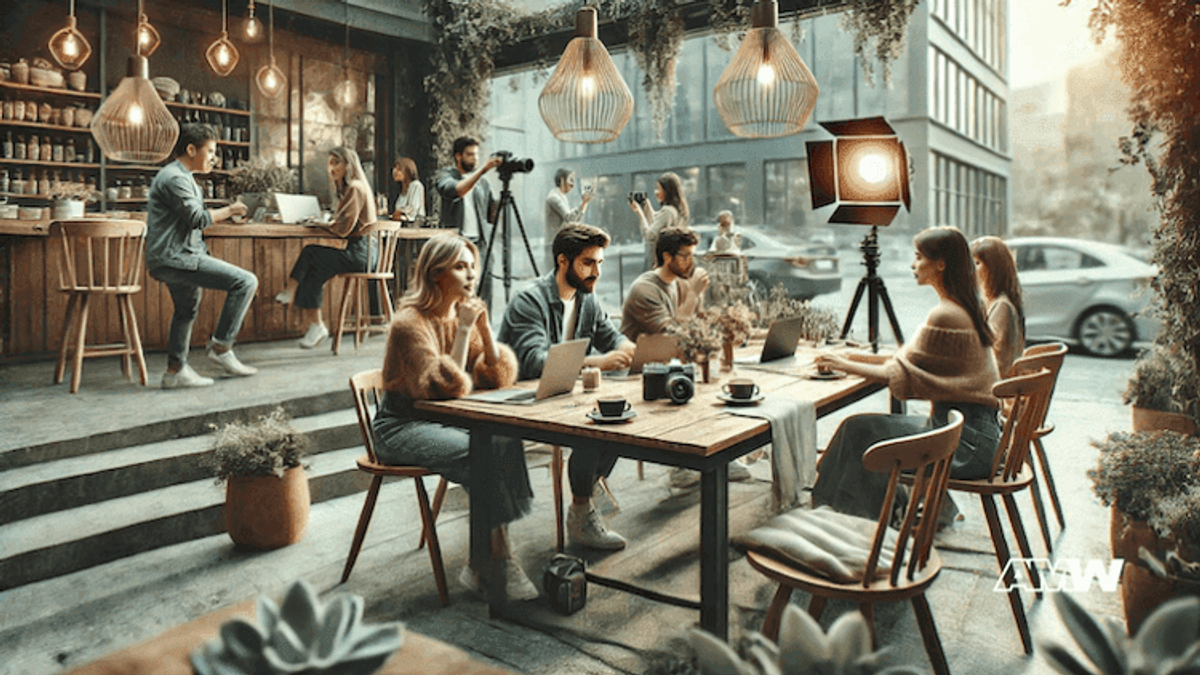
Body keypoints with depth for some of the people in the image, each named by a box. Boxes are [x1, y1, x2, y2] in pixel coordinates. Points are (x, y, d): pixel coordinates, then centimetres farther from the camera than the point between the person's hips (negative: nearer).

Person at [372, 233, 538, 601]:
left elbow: (500, 376, 2)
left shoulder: (462, 313, 7)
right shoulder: (410, 323, -17)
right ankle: (499, 562, -16)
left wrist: (484, 327, -10)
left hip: (443, 421, 7)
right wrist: (463, 331, -22)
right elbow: (447, 386, -25)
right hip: (402, 427, -7)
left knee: (507, 442, -22)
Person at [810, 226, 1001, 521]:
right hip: (979, 429, 10)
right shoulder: (968, 306, 9)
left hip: (964, 443, -10)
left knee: (858, 430, -6)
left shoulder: (945, 316, -21)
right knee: (884, 425, 21)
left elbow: (902, 376, -15)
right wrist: (862, 359, 14)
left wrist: (847, 365, -5)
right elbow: (916, 360, 16)